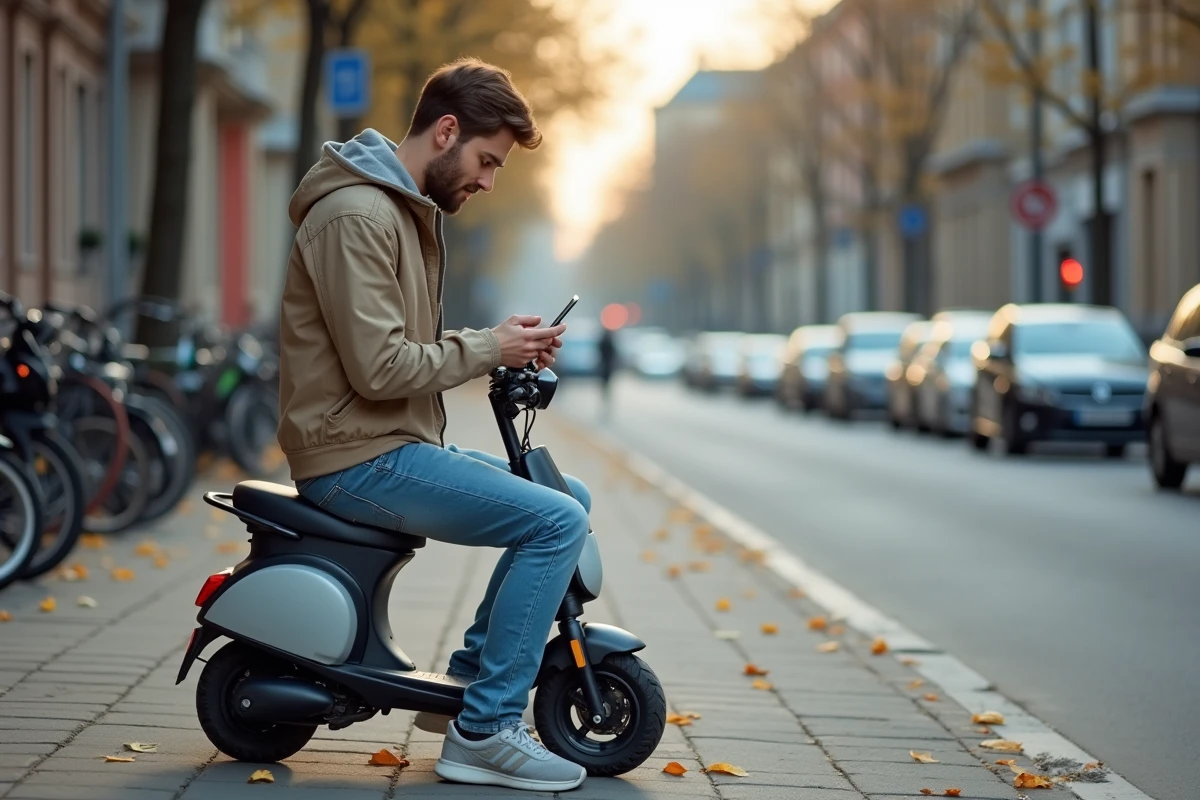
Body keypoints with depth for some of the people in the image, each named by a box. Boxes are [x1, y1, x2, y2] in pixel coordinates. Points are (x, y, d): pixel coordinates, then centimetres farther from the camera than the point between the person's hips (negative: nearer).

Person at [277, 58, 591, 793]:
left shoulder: (408, 210, 17)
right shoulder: (356, 215, -17)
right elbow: (379, 367, -24)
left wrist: (498, 342, 4)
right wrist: (487, 351, -12)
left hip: (397, 446, 11)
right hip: (360, 458, -11)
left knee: (572, 500, 15)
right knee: (557, 524, -18)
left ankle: (470, 679, 16)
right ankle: (485, 732, -13)